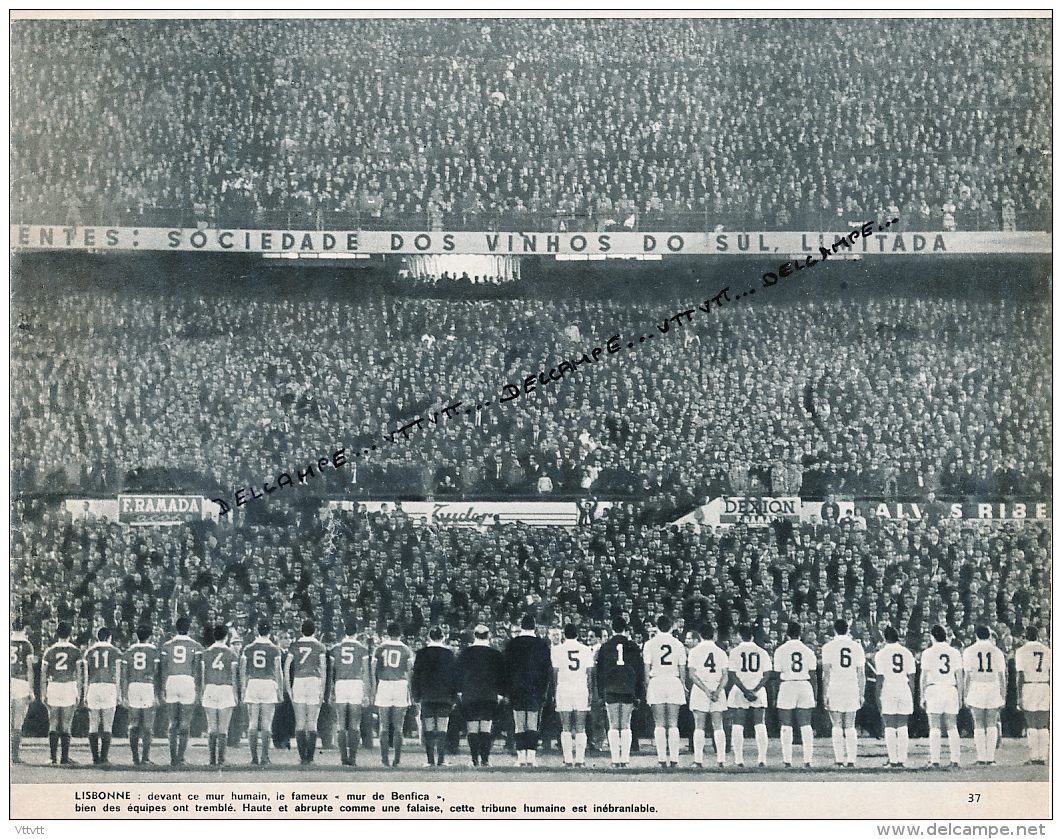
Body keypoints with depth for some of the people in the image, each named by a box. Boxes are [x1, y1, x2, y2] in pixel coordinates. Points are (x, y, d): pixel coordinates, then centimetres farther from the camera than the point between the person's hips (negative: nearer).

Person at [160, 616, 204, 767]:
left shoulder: (166, 646, 9)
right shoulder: (195, 646, 3)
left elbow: (163, 669, 8)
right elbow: (197, 669, 0)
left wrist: (163, 689, 12)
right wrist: (198, 690, 4)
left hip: (171, 682, 2)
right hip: (188, 682, -2)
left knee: (173, 723, 9)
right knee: (185, 724, 2)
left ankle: (173, 758, 7)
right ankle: (180, 758, -3)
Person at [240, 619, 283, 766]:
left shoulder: (248, 649, 5)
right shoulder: (274, 649, 0)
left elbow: (243, 671, 7)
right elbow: (278, 672, 1)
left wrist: (243, 690, 14)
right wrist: (280, 690, 8)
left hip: (252, 684, 2)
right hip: (269, 684, -2)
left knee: (252, 724, 5)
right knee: (266, 724, 1)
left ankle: (254, 757, 2)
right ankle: (264, 757, -3)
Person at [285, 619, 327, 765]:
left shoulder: (294, 645, 8)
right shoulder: (319, 646, 3)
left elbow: (286, 667, 4)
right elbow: (323, 668, -2)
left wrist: (288, 687, 9)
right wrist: (322, 690, 0)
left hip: (298, 682, 1)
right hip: (314, 682, -1)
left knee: (299, 723, 5)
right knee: (312, 723, 2)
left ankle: (302, 757, 1)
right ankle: (310, 757, -3)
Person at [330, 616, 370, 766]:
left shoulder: (336, 648, 7)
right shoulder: (362, 649, 3)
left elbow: (332, 672, 7)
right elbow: (365, 672, 3)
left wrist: (332, 692, 13)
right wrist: (366, 693, 8)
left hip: (340, 684, 1)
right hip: (356, 684, -1)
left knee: (341, 725, 6)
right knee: (354, 725, 1)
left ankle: (343, 757, 4)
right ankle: (353, 757, -3)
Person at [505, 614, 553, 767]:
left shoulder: (512, 644, 1)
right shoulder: (542, 644, 0)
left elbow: (507, 668, 3)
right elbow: (547, 669, 2)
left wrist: (507, 691, 8)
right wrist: (544, 690, 9)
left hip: (516, 690, 0)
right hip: (535, 690, 0)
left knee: (519, 725, 4)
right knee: (533, 724, 2)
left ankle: (521, 756, 0)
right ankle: (531, 756, -6)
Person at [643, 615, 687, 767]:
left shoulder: (650, 644, 1)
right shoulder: (678, 644, 5)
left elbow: (647, 669, 0)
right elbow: (682, 669, 8)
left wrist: (647, 688, 6)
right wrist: (683, 686, 17)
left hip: (656, 682, -1)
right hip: (674, 682, 1)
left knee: (659, 725, 1)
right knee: (673, 724, 3)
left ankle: (662, 759, -3)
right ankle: (674, 759, 0)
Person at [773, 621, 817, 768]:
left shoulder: (780, 650, -1)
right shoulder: (808, 651, 6)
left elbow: (777, 675, -1)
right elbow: (813, 676, 6)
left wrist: (775, 696, 4)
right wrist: (814, 695, 11)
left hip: (787, 686, -2)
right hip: (805, 686, 2)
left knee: (786, 726, 4)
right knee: (806, 726, 5)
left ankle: (787, 760, 2)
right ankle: (808, 760, 1)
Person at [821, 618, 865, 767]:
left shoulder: (829, 647, -2)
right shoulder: (857, 647, 7)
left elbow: (826, 673, -6)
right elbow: (861, 674, 7)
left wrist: (825, 694, -3)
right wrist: (861, 694, 12)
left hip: (835, 690, -3)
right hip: (852, 690, 3)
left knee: (837, 727, 2)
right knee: (850, 727, 9)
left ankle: (839, 760, -1)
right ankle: (852, 760, 5)